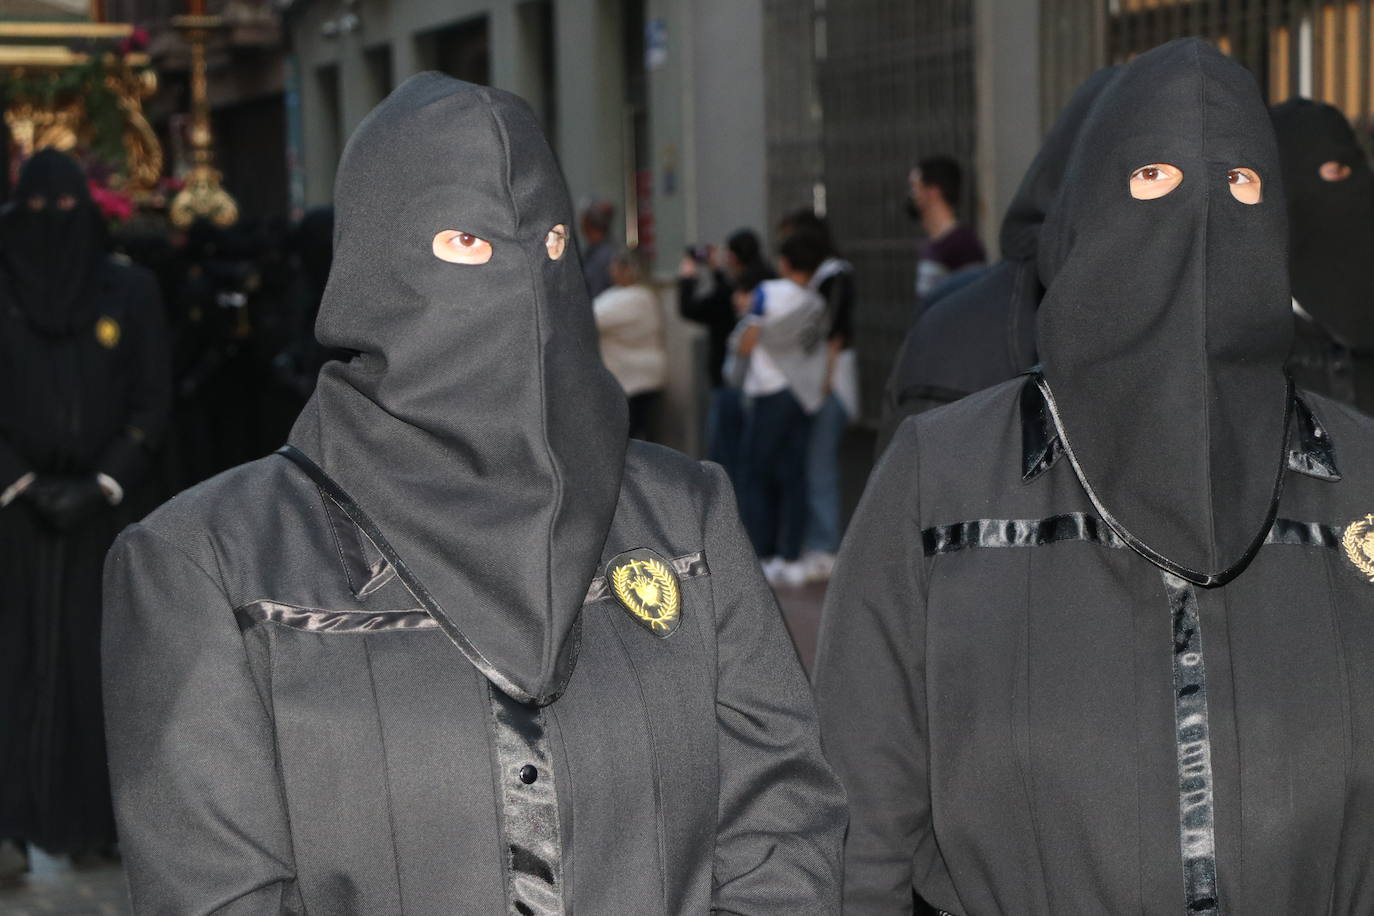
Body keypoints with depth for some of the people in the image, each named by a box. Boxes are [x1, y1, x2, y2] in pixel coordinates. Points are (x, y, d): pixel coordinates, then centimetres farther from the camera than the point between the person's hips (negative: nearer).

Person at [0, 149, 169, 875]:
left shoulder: (130, 291, 5)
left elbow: (152, 400, 4)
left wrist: (100, 485, -6)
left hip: (100, 505, 1)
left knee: (91, 656, 1)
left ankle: (87, 823, 5)